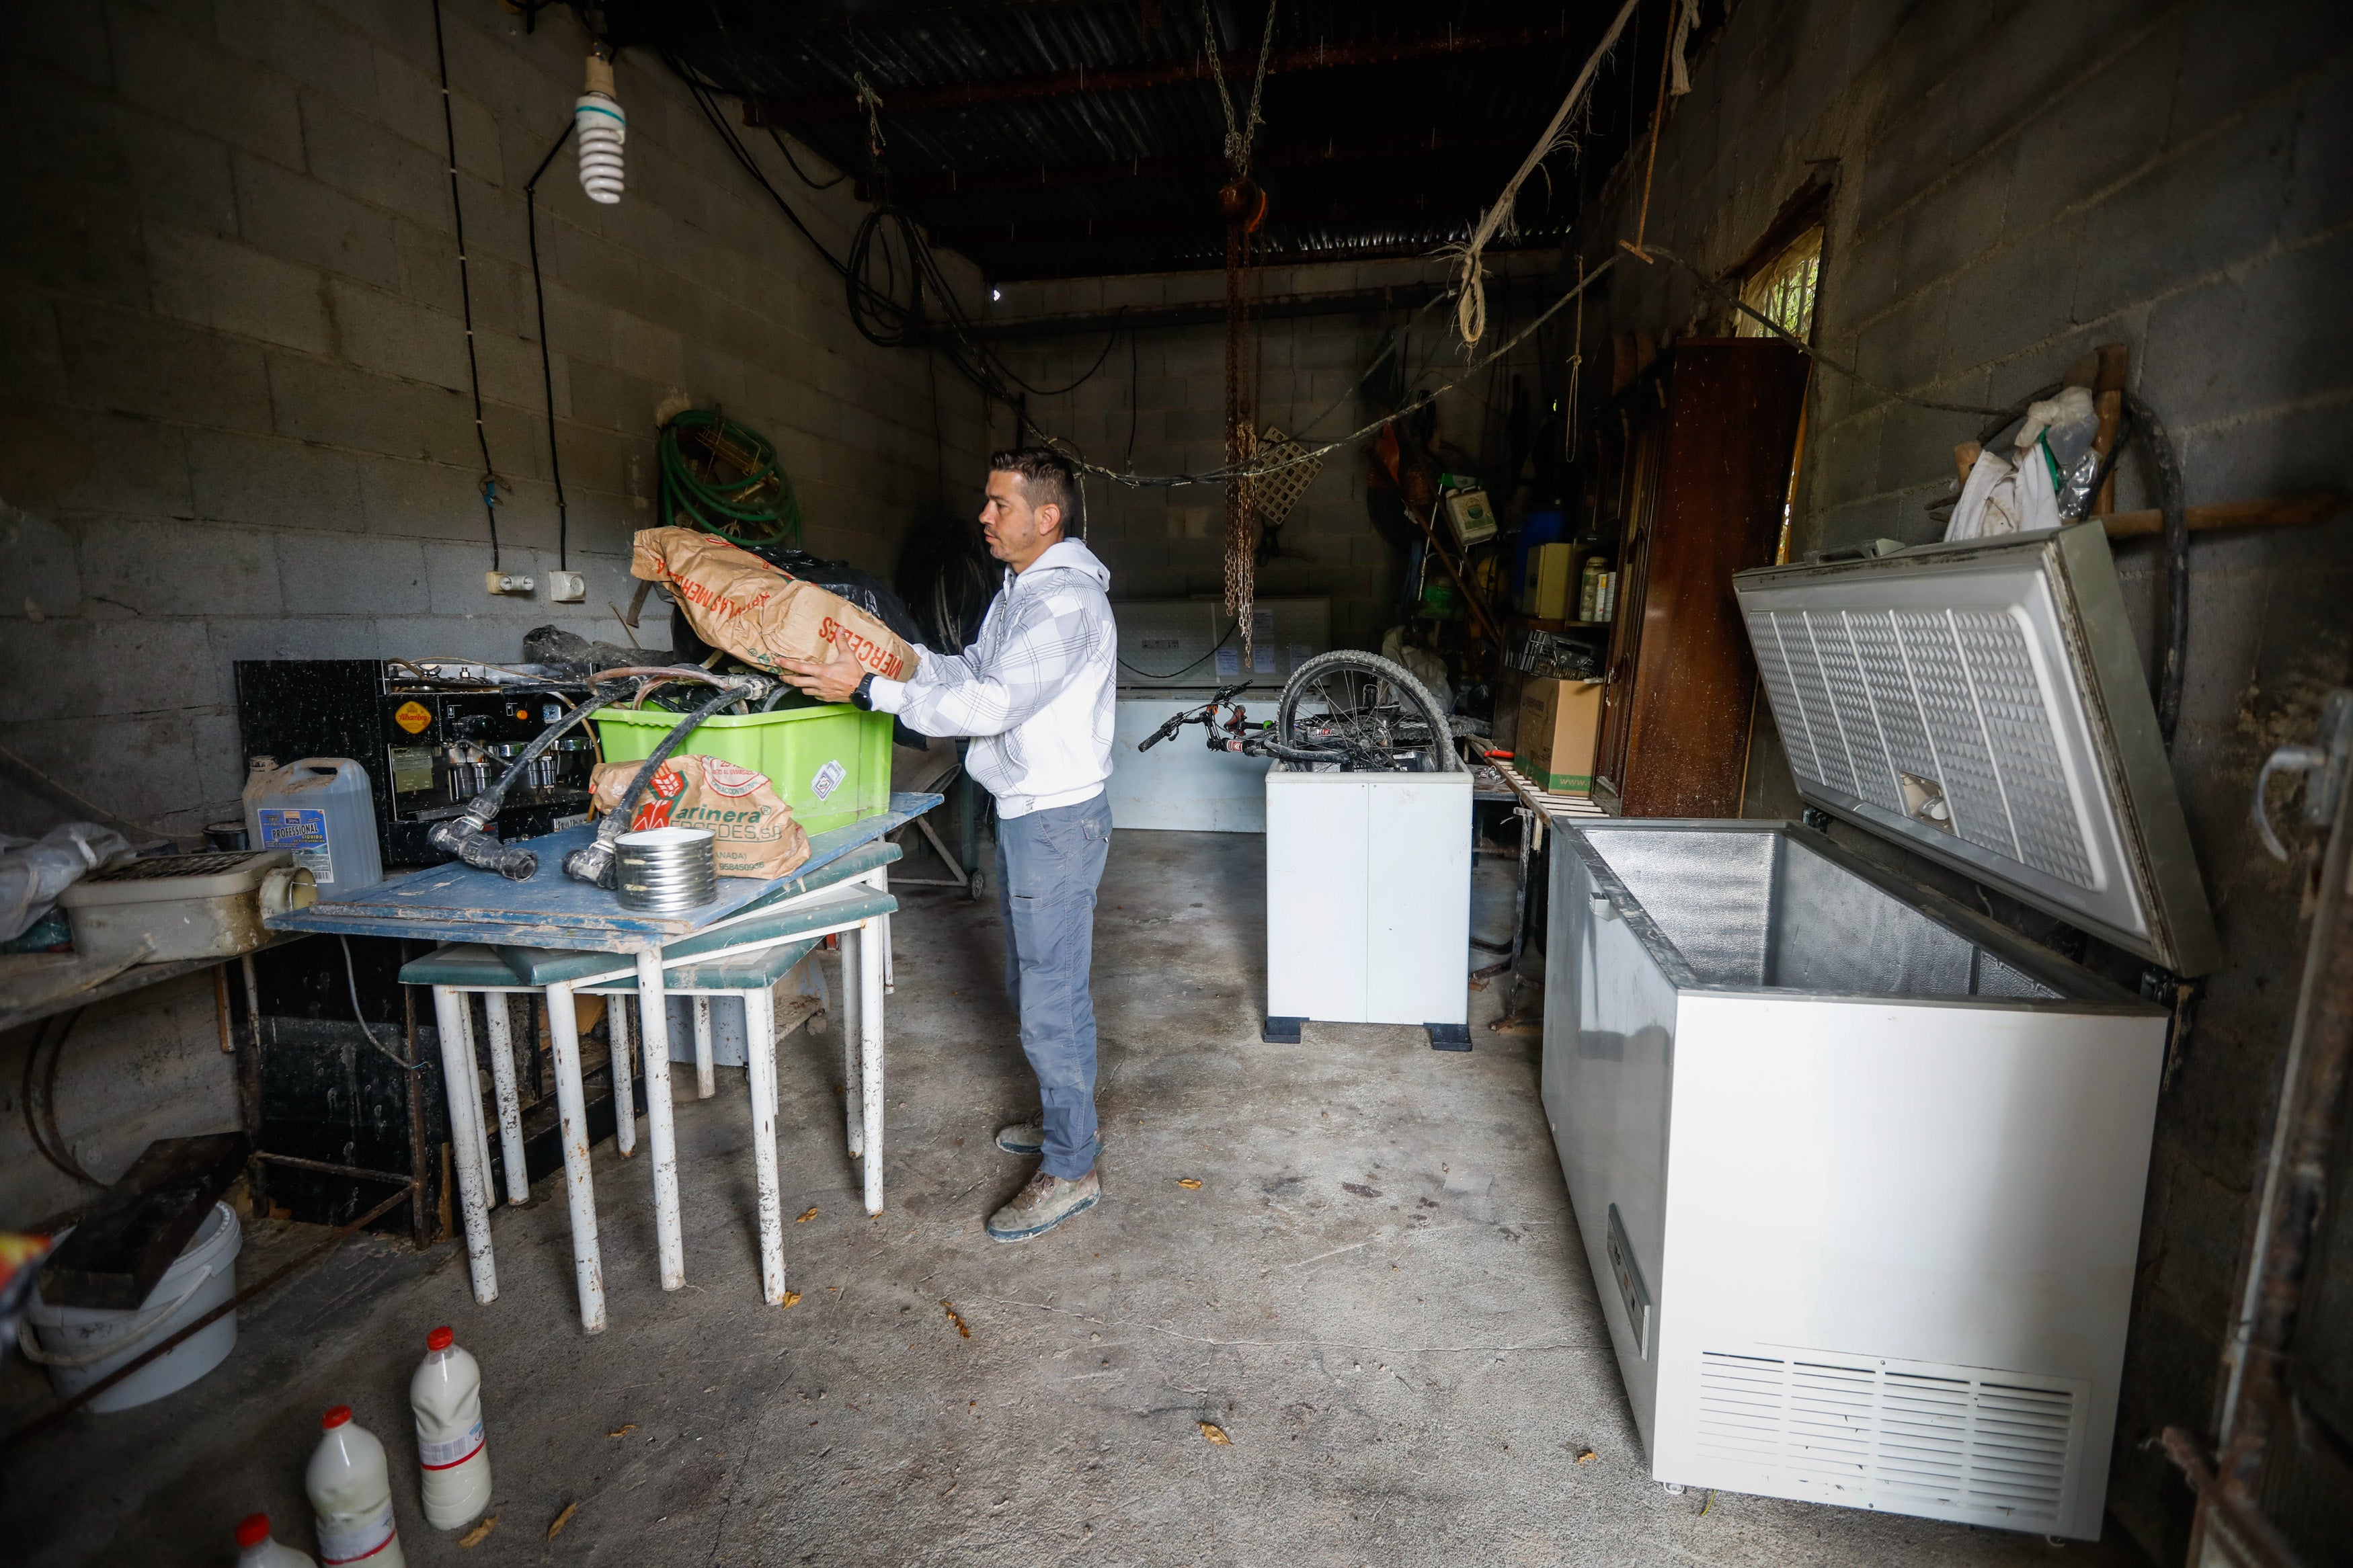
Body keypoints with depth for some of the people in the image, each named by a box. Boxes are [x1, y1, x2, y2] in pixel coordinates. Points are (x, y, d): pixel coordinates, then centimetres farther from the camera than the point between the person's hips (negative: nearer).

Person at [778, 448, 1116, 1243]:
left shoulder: (1067, 602, -21)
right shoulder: (1021, 588, 13)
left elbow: (992, 705, -26)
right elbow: (975, 672, 18)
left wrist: (870, 689, -23)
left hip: (1056, 820, -10)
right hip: (1025, 813, 11)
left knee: (1050, 1000, -2)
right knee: (1037, 983, 21)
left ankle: (1069, 1169, 14)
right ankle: (1068, 1119, 38)